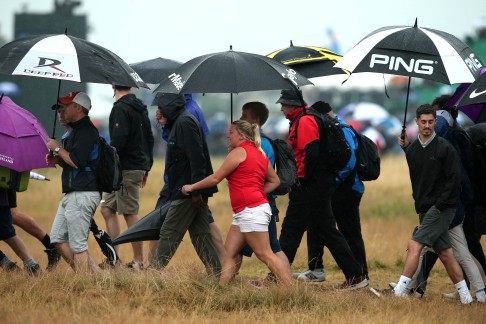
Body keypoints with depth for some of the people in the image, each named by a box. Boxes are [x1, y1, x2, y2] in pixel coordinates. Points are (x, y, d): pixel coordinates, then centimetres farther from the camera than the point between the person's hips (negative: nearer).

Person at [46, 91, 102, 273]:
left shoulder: (86, 131, -13)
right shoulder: (76, 131, 20)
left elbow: (77, 162, -23)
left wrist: (57, 148, -10)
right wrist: (58, 160, 9)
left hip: (83, 195, -11)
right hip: (71, 195, 11)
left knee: (77, 245, -9)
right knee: (58, 239, 10)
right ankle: (94, 274, 10)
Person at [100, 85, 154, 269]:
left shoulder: (120, 109, -14)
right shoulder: (140, 107, 15)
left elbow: (118, 142, -22)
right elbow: (149, 139, 19)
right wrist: (146, 167, 24)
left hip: (126, 169, -9)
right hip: (139, 166, 9)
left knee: (130, 214, -5)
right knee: (107, 208, 13)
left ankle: (138, 261, -2)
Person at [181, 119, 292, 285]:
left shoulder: (239, 152, -8)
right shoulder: (259, 154, 18)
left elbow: (215, 178, -5)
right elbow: (275, 181, 23)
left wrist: (192, 187, 7)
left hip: (251, 210, -10)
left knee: (265, 255, -10)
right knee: (230, 252, 8)